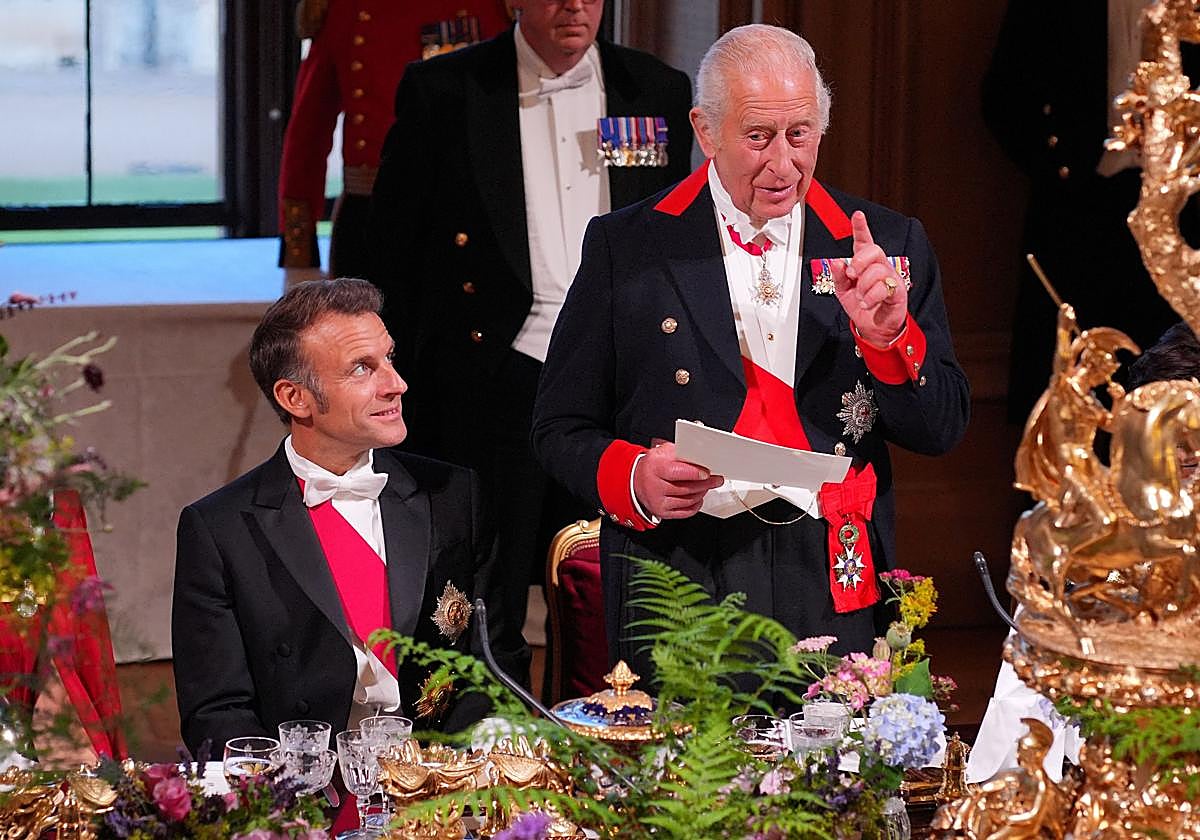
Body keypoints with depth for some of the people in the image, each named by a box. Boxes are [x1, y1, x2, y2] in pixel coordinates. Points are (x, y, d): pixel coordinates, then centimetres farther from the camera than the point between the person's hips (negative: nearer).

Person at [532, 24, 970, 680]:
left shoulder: (888, 245, 8)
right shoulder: (626, 246, 5)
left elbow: (940, 430, 6)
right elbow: (560, 428, 6)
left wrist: (887, 334, -11)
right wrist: (632, 478, -14)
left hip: (837, 590, 1)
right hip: (680, 592, -1)